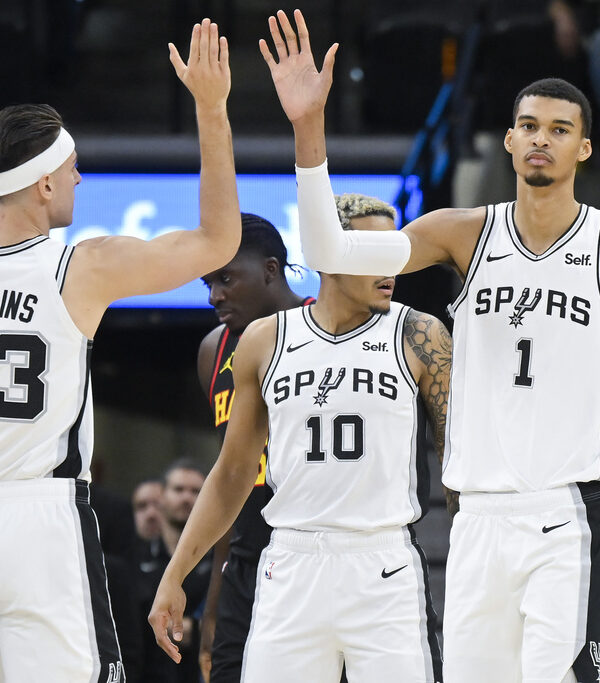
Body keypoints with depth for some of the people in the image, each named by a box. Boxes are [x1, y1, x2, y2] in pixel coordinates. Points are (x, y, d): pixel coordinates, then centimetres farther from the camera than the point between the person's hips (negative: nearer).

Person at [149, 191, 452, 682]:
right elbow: (233, 474, 16)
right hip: (292, 564, 2)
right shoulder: (264, 342, 9)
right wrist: (174, 577, 12)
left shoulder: (419, 337, 2)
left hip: (385, 568, -2)